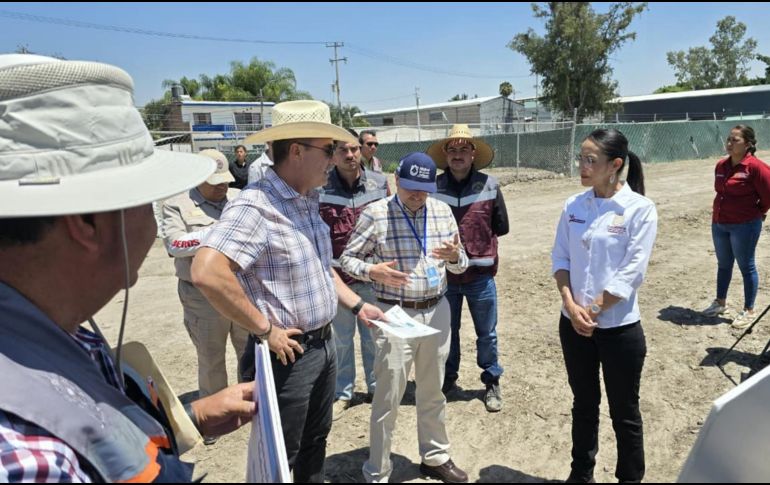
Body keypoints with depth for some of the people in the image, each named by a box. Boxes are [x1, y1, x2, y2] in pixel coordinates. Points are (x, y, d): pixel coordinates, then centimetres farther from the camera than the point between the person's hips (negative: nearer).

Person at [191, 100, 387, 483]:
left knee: (315, 442, 25)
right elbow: (207, 273, -35)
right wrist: (265, 330, -25)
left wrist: (357, 305, 11)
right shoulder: (255, 206, -24)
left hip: (324, 346, 8)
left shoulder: (307, 202, 7)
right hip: (288, 355, -8)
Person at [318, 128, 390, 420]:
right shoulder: (320, 189, -7)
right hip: (337, 275, -1)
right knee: (340, 338, 13)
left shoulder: (379, 183, -1)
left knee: (374, 335, 16)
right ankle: (342, 393, 30)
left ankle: (375, 387, 35)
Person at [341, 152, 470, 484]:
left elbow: (460, 264, 9)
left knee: (433, 392, 20)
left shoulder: (443, 211, 4)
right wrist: (372, 271, -24)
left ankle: (435, 458, 41)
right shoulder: (375, 213, -9)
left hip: (437, 311, 5)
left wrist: (454, 255, -15)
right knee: (388, 397, 3)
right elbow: (347, 258, -4)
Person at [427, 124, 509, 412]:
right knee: (447, 332, 18)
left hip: (480, 274, 0)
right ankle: (448, 376, 38)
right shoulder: (433, 188, -5)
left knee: (487, 334, 13)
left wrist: (480, 239, 6)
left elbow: (501, 227, 4)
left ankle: (492, 382, 32)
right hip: (444, 274, 1)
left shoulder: (489, 185, -6)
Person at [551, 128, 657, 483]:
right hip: (573, 324, 4)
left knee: (624, 412, 12)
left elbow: (632, 273, -15)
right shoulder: (574, 205, 1)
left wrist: (592, 310, -13)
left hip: (619, 328, -4)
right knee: (584, 403, 20)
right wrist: (570, 304, -11)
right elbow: (560, 258, 2)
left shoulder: (640, 209, -12)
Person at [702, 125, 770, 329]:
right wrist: (721, 213, 14)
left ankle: (749, 311, 17)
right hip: (719, 224, 7)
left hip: (745, 225, -7)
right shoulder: (721, 165, 4)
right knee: (723, 265, 18)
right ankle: (720, 303, 33)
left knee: (746, 266, 4)